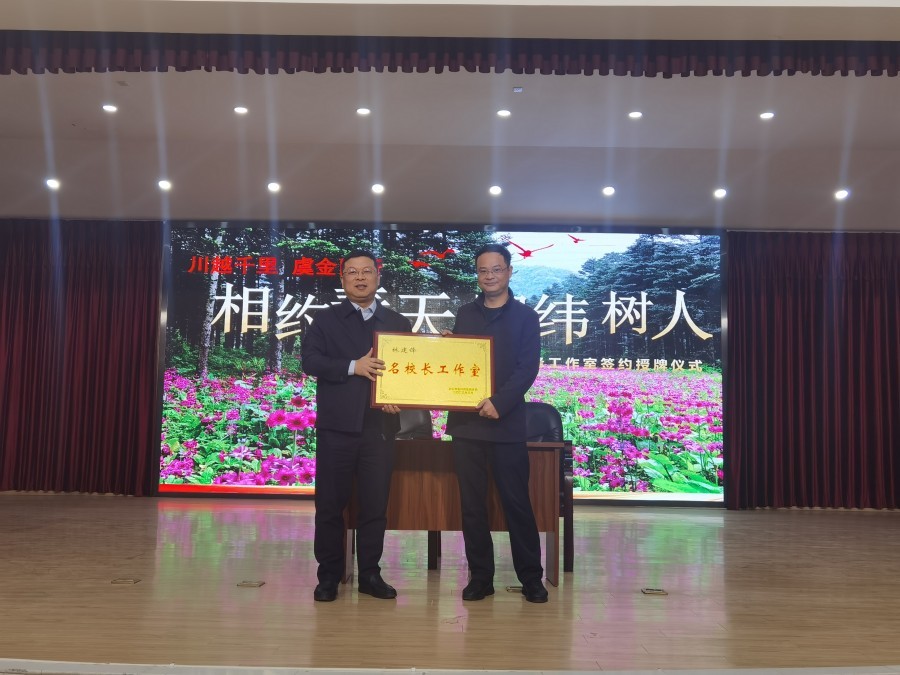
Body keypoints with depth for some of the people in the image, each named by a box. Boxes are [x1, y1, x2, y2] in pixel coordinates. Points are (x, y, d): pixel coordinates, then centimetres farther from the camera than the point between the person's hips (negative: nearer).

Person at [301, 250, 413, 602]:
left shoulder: (398, 323, 12)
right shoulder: (325, 319, 7)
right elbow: (309, 361, -6)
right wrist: (353, 367, -17)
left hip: (380, 427, 1)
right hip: (337, 426, -1)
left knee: (375, 504, 5)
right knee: (330, 504, 4)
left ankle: (370, 574, 17)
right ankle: (329, 575, 16)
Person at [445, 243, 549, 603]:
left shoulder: (525, 316, 4)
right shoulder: (465, 314, 14)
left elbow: (527, 369, -5)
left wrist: (499, 403, -17)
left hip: (507, 422, -3)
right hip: (465, 421, 3)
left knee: (516, 502, 0)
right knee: (472, 503, 5)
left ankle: (531, 577, 12)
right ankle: (480, 576, 15)